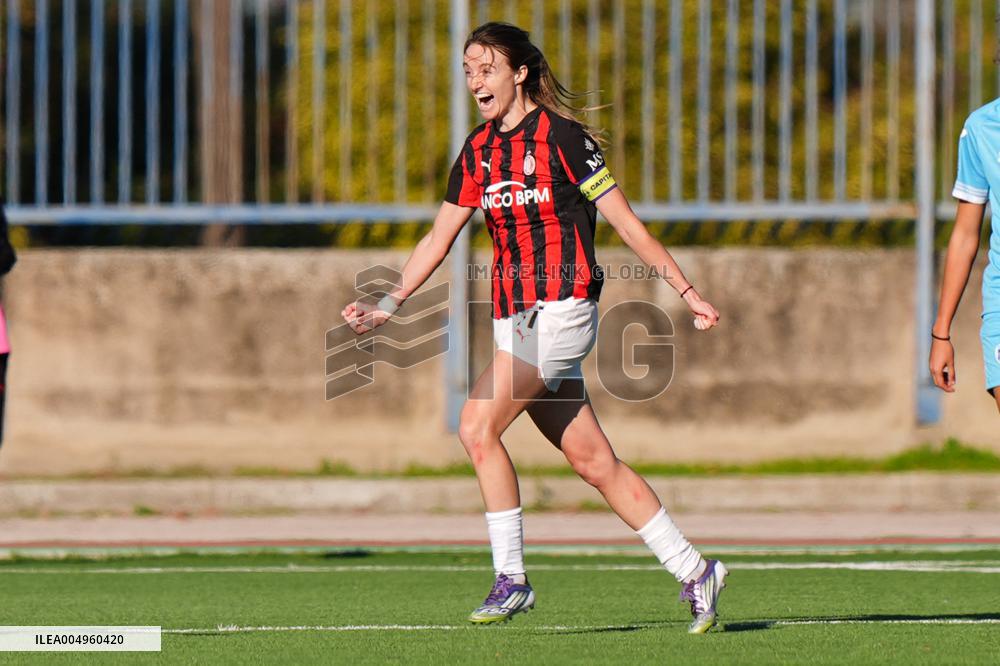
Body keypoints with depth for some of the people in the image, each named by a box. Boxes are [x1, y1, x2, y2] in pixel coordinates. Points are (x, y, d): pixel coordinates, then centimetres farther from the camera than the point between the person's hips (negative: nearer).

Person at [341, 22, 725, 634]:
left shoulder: (561, 137, -9)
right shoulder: (478, 150, 12)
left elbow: (626, 222, -7)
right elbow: (440, 238, 17)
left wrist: (687, 292, -7)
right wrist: (387, 306, 9)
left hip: (561, 307, -7)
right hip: (517, 318, 7)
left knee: (478, 427, -18)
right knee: (594, 462, 6)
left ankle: (512, 578, -11)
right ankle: (694, 571, 14)